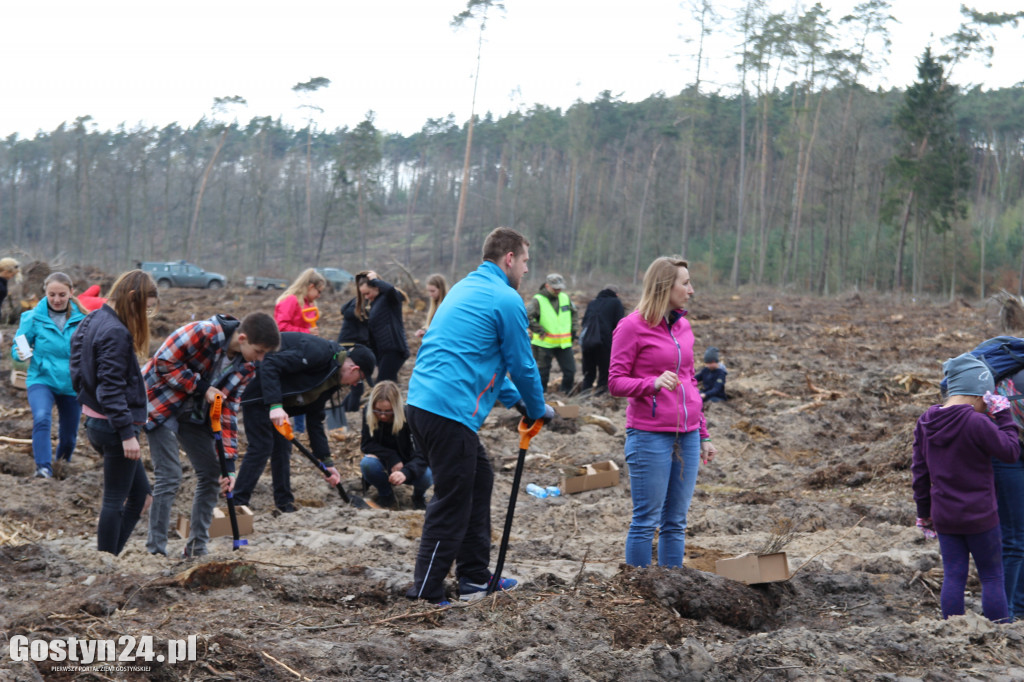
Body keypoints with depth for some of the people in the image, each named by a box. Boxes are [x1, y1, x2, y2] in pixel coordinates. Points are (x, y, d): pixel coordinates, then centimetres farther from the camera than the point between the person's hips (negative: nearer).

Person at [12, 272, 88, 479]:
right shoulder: (33, 318, -8)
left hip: (72, 384, 2)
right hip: (41, 379, -2)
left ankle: (61, 465, 42)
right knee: (42, 419, -31)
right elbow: (17, 348, -2)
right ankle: (43, 467, -30)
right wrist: (21, 354, -23)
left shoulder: (81, 318, -5)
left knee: (69, 435, 13)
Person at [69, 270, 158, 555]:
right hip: (114, 425, -10)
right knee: (115, 500, -1)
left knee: (140, 493, 16)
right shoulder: (116, 333, -19)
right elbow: (112, 388, -23)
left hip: (96, 422, 10)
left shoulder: (92, 321, 11)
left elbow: (77, 371, 18)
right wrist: (127, 433, -22)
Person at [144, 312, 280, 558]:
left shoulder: (247, 365, -5)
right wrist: (201, 387, -23)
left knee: (211, 474, 4)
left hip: (194, 414, 8)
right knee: (169, 476, -14)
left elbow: (229, 409, -1)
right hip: (160, 404, -8)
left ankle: (197, 550, 13)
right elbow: (164, 362, -23)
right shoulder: (204, 333, -27)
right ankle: (155, 551, -6)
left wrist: (229, 462, -6)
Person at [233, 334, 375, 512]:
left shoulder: (332, 381, 7)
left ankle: (285, 505, 17)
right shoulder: (319, 352, -24)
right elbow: (270, 365, -30)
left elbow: (315, 419, 12)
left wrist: (327, 462, 9)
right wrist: (275, 405, -36)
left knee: (282, 446, 9)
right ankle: (236, 505, -4)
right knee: (261, 447, -11)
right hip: (258, 391, -10)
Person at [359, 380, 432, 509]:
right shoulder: (369, 414, -19)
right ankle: (385, 493, 1)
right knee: (367, 464, -32)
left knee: (426, 476, -35)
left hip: (409, 464, -2)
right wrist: (392, 458, -29)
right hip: (386, 463, 2)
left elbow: (422, 455, -33)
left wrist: (405, 472, -52)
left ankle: (419, 495, 4)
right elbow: (367, 445, -14)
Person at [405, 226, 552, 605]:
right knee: (452, 504, -3)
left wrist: (516, 399, 29)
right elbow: (522, 365, -2)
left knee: (479, 479, 21)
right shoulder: (506, 300, -8)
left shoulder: (464, 288, 22)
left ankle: (475, 577, 27)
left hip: (421, 401, 10)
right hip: (449, 411, -10)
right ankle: (424, 595, 0)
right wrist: (538, 410, 15)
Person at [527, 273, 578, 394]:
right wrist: (539, 331, -19)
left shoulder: (565, 298, 9)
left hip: (564, 343, 5)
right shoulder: (538, 300, -11)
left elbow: (574, 312, 24)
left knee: (570, 370, 5)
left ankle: (567, 393, 20)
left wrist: (574, 329, 11)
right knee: (543, 372, 2)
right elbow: (526, 316, -21)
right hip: (544, 344, -5)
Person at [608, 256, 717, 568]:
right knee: (646, 520, -2)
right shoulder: (632, 327, -7)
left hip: (686, 436, 6)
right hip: (650, 435, -6)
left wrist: (703, 435, 19)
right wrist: (652, 384, -26)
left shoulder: (683, 325, 13)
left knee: (676, 521, 10)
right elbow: (616, 382, -8)